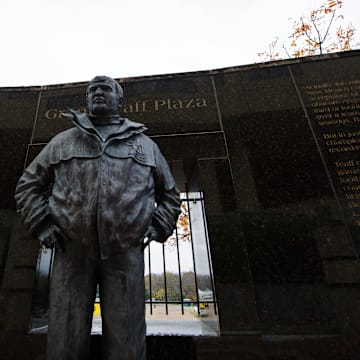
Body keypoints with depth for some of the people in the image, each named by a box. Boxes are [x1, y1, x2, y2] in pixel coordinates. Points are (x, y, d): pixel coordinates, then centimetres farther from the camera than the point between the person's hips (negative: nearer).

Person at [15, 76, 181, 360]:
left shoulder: (145, 145, 16)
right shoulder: (62, 141, 17)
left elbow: (170, 193, 20)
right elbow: (29, 184, 19)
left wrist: (158, 227, 5)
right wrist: (42, 224, 4)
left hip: (125, 253, 0)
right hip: (72, 251, 1)